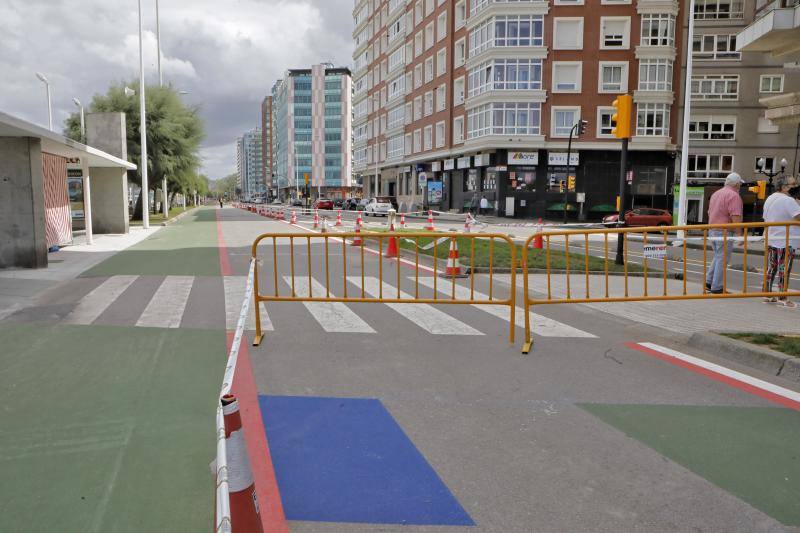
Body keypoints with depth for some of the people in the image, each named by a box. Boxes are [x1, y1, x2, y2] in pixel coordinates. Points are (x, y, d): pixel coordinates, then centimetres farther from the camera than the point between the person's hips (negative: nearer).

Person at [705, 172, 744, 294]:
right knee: (722, 259, -2)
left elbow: (709, 213, 24)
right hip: (724, 232, -9)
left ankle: (709, 282, 15)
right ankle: (717, 287, 1)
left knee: (718, 257, 19)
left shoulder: (716, 194, 16)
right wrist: (739, 234, -17)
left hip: (712, 230, 9)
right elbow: (735, 217, -20)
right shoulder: (734, 196, -12)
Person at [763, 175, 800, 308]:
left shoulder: (769, 199, 14)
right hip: (786, 242, -8)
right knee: (784, 270, -2)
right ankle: (782, 298, 0)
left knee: (770, 269, 13)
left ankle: (767, 295, 17)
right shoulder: (788, 200, -14)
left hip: (770, 240, 8)